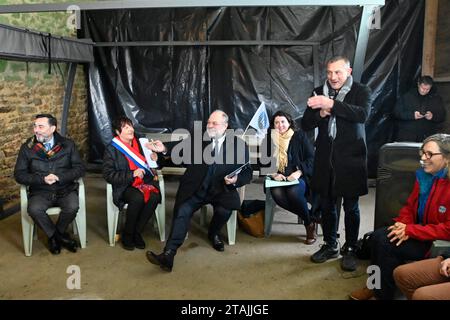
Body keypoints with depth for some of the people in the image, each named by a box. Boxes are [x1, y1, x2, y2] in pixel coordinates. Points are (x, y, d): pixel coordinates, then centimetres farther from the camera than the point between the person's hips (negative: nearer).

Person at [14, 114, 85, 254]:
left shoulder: (67, 145, 4)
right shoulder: (27, 148, 4)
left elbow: (79, 168, 0)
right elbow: (19, 174, 2)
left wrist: (59, 177, -16)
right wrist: (42, 179, -14)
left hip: (65, 189, 0)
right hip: (40, 192, 0)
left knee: (72, 207, -30)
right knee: (34, 209, -30)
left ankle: (54, 236, 0)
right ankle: (61, 237, -6)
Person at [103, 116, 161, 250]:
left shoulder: (140, 144, 15)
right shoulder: (111, 149, 1)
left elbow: (147, 166, 28)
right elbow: (108, 174, -9)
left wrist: (154, 159, 3)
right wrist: (132, 175, -20)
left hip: (143, 183, 4)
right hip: (124, 186, -4)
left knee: (154, 196, -29)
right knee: (138, 198, -35)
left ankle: (137, 233, -13)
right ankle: (127, 235, -13)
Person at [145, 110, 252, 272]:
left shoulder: (239, 145, 3)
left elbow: (247, 173, 4)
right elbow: (180, 151, -2)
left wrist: (236, 180, -16)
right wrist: (165, 149, -21)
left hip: (221, 190, 0)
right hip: (196, 189, 1)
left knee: (224, 211, -28)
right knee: (182, 211, -22)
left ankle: (213, 234, 8)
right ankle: (168, 256, -24)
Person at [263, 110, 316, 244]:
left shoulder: (300, 136, 7)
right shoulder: (270, 139, 14)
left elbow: (311, 158, 1)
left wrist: (299, 172, -15)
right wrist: (273, 174, -10)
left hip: (299, 177, -2)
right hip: (279, 178, 2)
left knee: (293, 192, -35)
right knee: (277, 194, -32)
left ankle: (310, 223, -9)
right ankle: (309, 217, -13)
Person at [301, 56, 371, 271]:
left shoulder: (361, 91, -1)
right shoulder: (319, 93, 8)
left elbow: (362, 114, -21)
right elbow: (306, 124, 5)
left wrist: (331, 104, -28)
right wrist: (321, 113, -15)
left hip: (350, 158, -3)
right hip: (325, 158, 3)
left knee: (351, 207, 6)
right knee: (327, 205, 12)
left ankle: (350, 250, 21)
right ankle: (330, 246, 29)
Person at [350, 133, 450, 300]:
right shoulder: (423, 175, 4)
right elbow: (410, 206, 12)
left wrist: (410, 230, -22)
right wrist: (404, 225, -9)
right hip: (418, 230, 7)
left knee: (388, 245, -22)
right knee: (378, 236, -14)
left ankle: (383, 293, -1)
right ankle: (376, 285, 1)